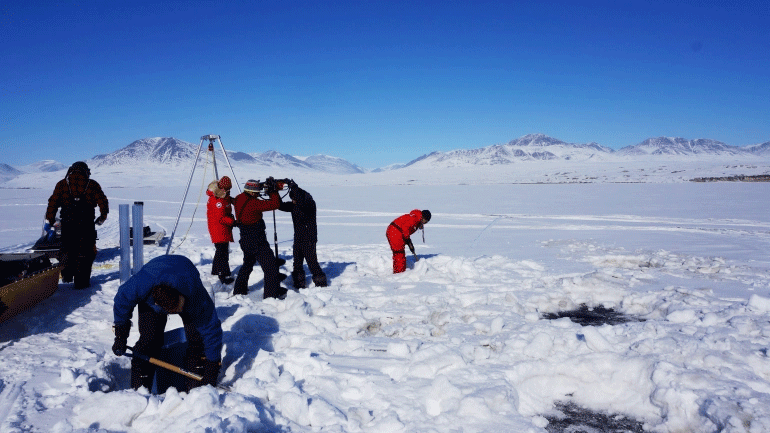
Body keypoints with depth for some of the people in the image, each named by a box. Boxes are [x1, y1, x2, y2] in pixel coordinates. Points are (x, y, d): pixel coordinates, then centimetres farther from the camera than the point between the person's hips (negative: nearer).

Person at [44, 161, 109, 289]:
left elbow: (53, 203, 6)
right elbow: (103, 202, 5)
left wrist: (49, 221, 9)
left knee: (66, 248, 21)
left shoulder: (62, 184, 12)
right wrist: (102, 217, 20)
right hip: (86, 224, -2)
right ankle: (81, 281, 2)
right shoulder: (92, 185, 7)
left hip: (67, 222, 2)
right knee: (85, 251, 4)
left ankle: (67, 275, 29)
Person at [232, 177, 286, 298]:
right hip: (257, 242, -9)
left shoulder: (239, 199, 1)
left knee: (247, 264, 28)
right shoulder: (253, 203, -24)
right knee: (270, 266, 0)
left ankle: (239, 290, 37)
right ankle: (272, 293, 2)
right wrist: (273, 190, -12)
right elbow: (275, 204, -24)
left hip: (245, 241, 9)